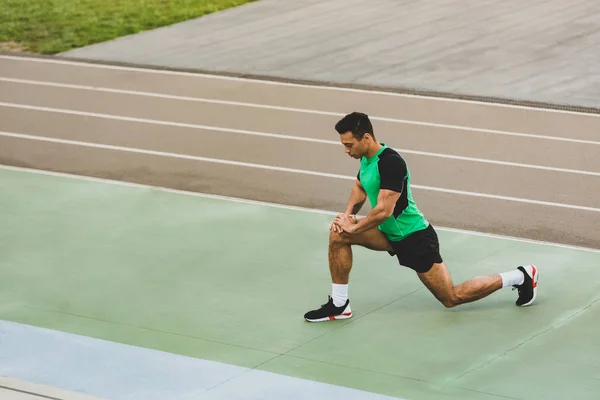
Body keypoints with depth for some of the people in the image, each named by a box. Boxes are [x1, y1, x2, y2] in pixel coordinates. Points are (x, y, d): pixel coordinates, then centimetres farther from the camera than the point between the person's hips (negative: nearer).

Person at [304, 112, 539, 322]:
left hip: (414, 237, -9)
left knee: (453, 298, 0)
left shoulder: (390, 162, -29)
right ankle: (338, 305, 1)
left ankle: (521, 277, 14)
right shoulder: (366, 157, -1)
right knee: (338, 235, -6)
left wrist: (354, 227, -19)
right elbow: (360, 187, 20)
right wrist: (348, 213, 2)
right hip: (390, 234, 9)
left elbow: (384, 210, -32)